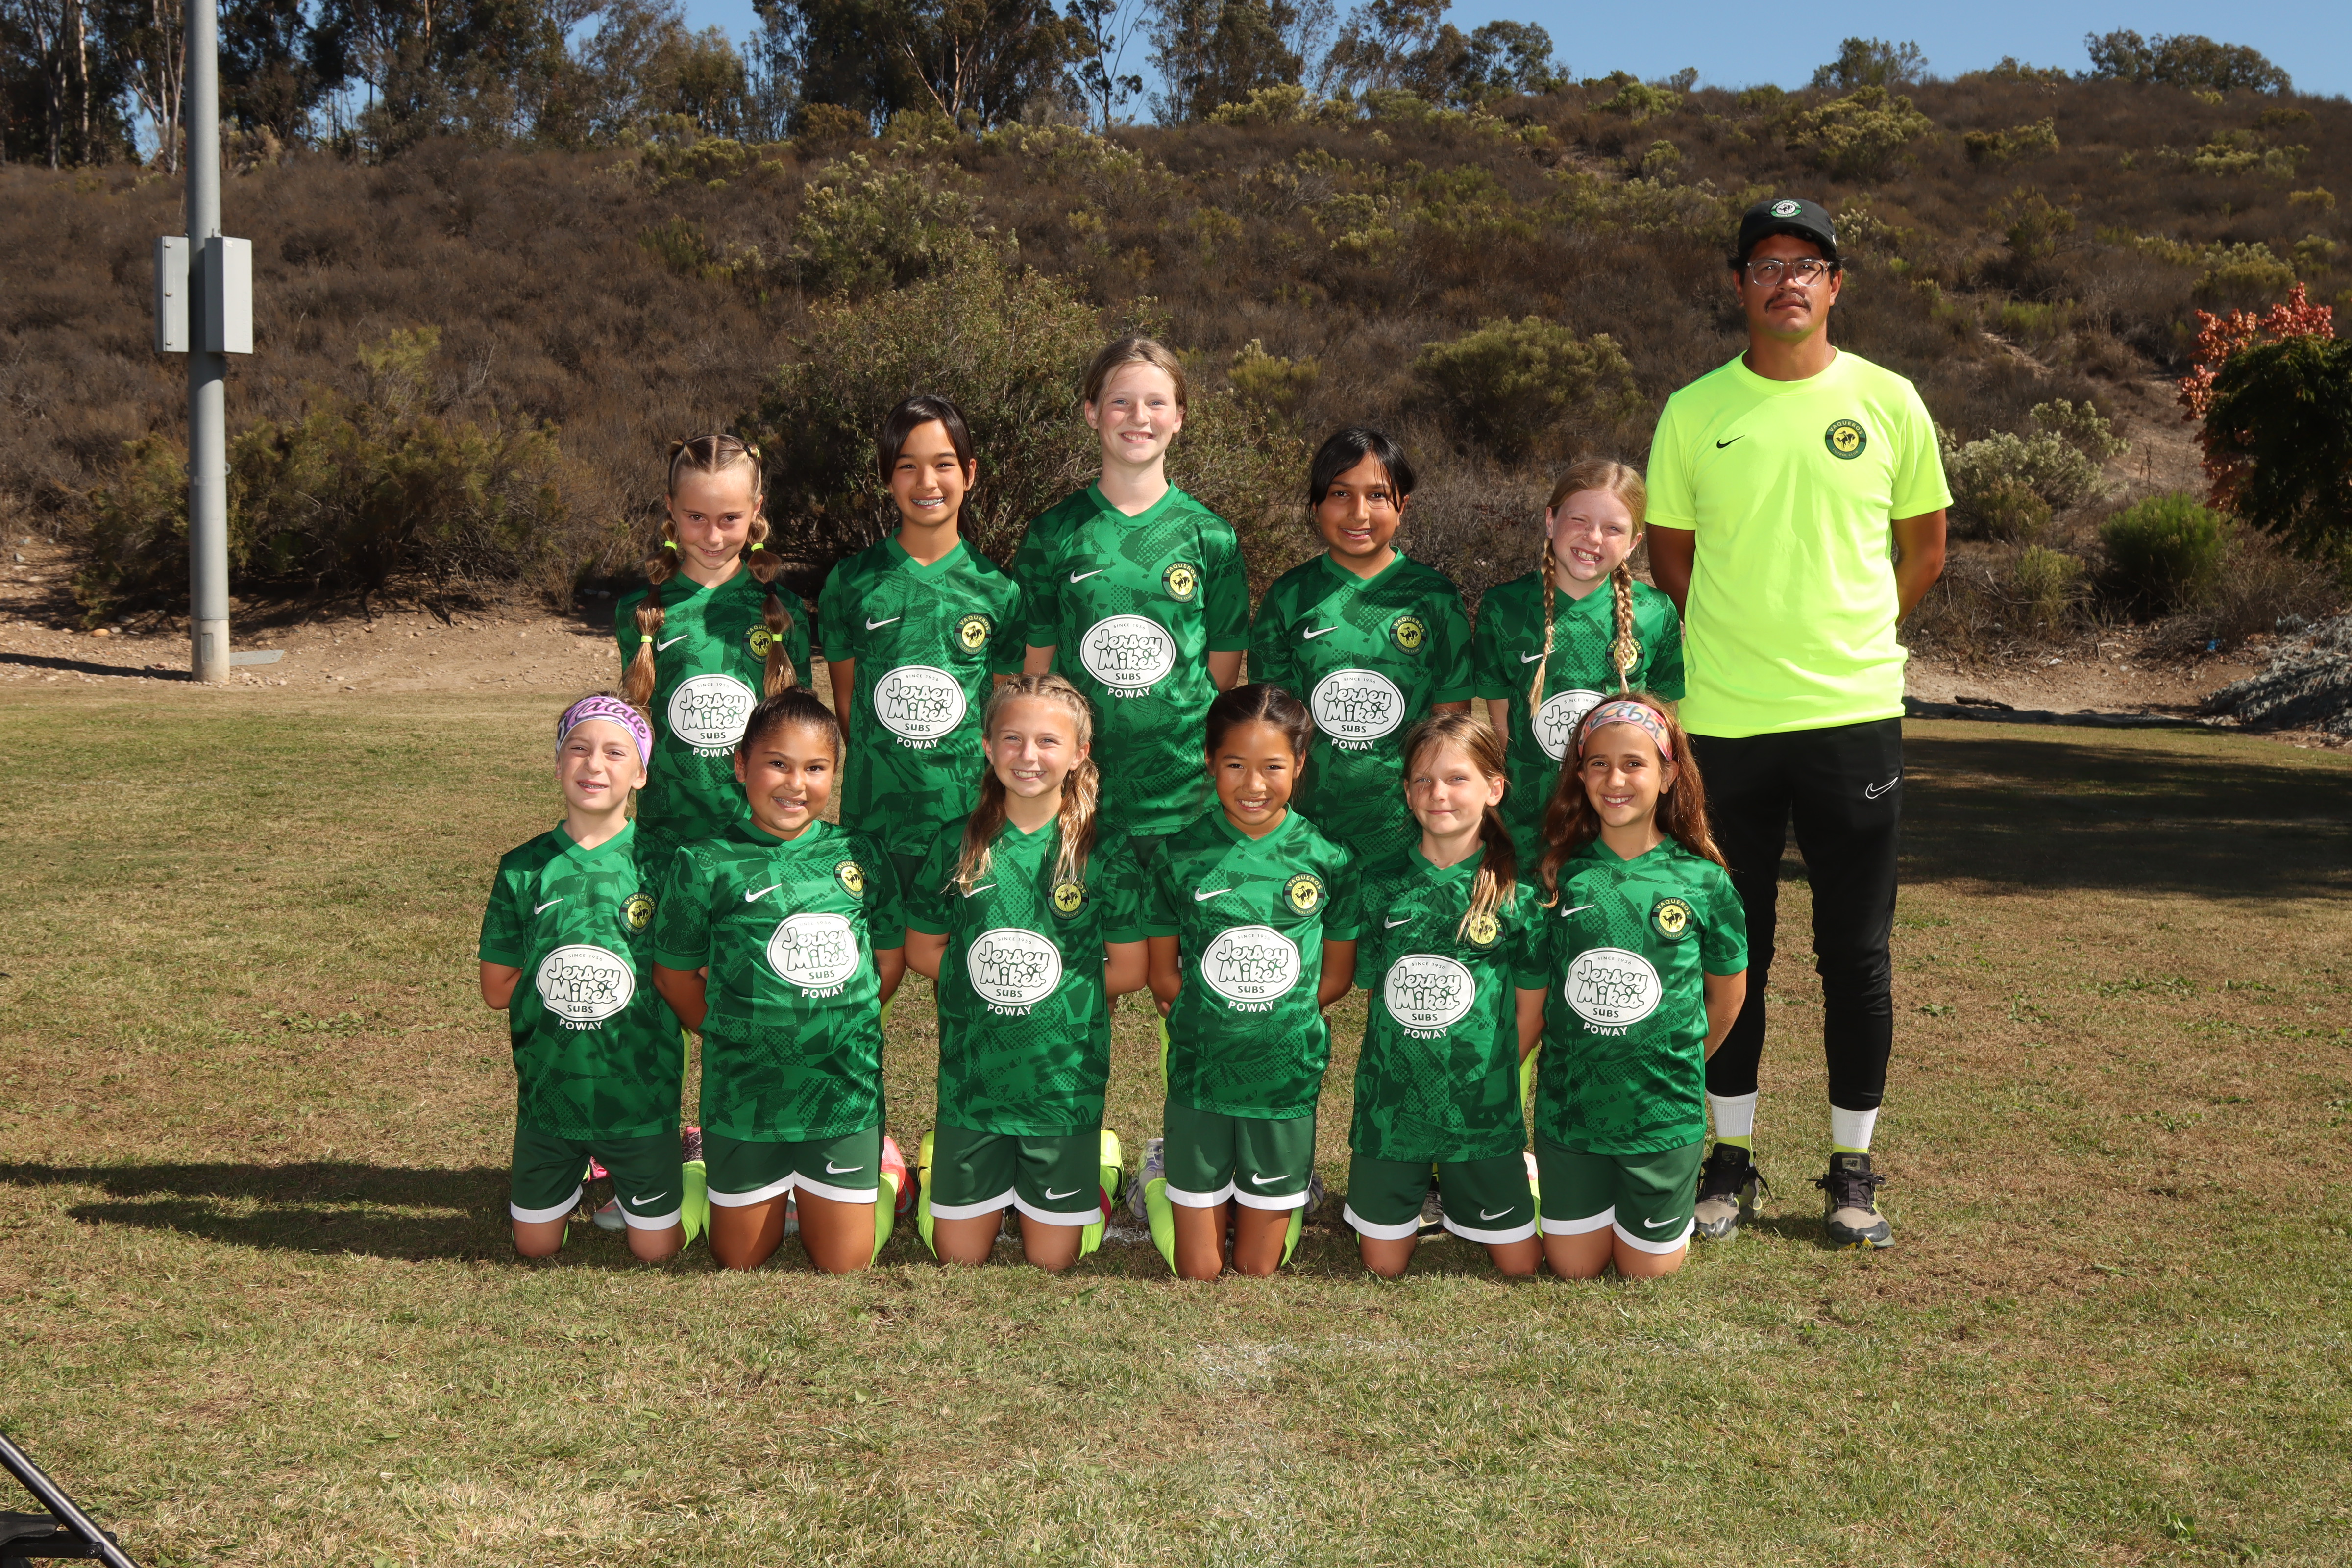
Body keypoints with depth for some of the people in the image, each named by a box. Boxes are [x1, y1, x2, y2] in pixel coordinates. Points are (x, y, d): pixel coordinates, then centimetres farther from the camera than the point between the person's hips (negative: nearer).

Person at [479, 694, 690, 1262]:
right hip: (549, 1092, 2)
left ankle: (686, 1157, 36)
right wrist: (562, 975, -7)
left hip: (641, 1093, -2)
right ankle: (582, 1170, 41)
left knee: (656, 1248, 8)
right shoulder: (525, 868, -2)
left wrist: (628, 978, -14)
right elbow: (496, 988, 1)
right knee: (535, 1246, 13)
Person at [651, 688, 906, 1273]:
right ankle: (706, 1159, 39)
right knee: (740, 1261, 12)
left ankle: (880, 1163, 34)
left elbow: (893, 957, 14)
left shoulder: (860, 856, 2)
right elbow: (674, 975, 3)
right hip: (744, 1092, -1)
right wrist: (730, 1035, 4)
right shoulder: (706, 865, -6)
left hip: (846, 1088, 2)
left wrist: (845, 1024, 10)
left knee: (845, 1265, 7)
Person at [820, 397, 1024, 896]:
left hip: (971, 818, 0)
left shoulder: (997, 591, 1)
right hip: (875, 817, 0)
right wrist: (885, 770, -1)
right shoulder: (851, 582, 1)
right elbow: (845, 699, 7)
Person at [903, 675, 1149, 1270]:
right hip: (971, 1079, 1)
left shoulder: (1105, 854, -6)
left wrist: (1054, 983, -2)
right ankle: (940, 1163, 38)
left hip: (1067, 1082, -1)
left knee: (1052, 1262, 10)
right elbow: (922, 953, 6)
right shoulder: (957, 847, -2)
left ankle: (1095, 1165, 35)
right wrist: (990, 974, -2)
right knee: (959, 1259, 11)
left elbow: (1129, 971, -2)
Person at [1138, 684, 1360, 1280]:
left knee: (1260, 1266, 9)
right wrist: (1210, 1025, -6)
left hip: (1287, 1081, 0)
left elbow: (1337, 976, 4)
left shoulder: (1328, 861, -4)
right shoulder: (1183, 857, -5)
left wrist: (1274, 1025, -1)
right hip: (1199, 1078, 0)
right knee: (1197, 1270, 7)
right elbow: (1164, 978, 1)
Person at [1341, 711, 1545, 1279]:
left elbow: (1531, 1010, -1)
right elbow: (1373, 995, 7)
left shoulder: (1518, 892, -6)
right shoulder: (1380, 885, 0)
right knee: (1383, 1265, 9)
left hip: (1482, 1112, -1)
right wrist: (1402, 1072, 0)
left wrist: (1483, 1083, -1)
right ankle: (1422, 1188, 36)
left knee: (1520, 1265, 7)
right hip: (1391, 1105, 2)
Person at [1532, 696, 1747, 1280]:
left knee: (1648, 1267, 9)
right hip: (1569, 1102, 1)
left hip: (1663, 1112, -1)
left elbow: (1726, 997, 7)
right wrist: (1577, 1057, 5)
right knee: (1574, 1266, 11)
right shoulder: (1559, 871, -4)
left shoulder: (1702, 882, -7)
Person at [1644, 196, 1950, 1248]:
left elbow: (1925, 544, 11)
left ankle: (1852, 1172, 18)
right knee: (1732, 950, 8)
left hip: (1853, 714, 0)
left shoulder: (1888, 401, 3)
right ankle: (1731, 1161, 21)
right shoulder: (1695, 411, 3)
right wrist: (1735, 646, 4)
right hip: (1724, 719, 0)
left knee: (1858, 955, 4)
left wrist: (1846, 637, 6)